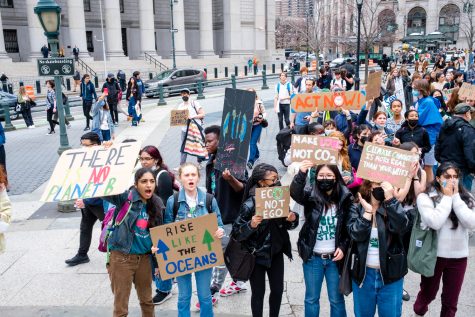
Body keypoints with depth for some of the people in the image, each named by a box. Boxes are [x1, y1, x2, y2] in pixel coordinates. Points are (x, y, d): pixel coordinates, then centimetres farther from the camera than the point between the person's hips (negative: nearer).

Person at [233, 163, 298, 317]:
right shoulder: (250, 205, -21)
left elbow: (287, 225, 8)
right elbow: (236, 234, -21)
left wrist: (292, 219, -14)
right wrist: (251, 225, -37)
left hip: (276, 252, 5)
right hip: (257, 255, -5)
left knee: (278, 290, 14)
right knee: (258, 292, 7)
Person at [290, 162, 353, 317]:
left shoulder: (345, 198, -4)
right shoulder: (311, 196, -7)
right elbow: (295, 193, -28)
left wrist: (343, 247, -8)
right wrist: (301, 174, -45)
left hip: (335, 258, 0)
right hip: (313, 258, 0)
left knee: (336, 299, 13)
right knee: (311, 299, 15)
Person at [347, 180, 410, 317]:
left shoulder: (393, 208, -1)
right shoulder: (357, 209, -1)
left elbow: (402, 227, -22)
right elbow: (356, 234, -16)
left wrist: (390, 199, -24)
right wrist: (368, 211, -19)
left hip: (390, 273, 0)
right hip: (364, 273, 1)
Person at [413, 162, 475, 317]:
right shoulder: (425, 197, -12)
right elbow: (434, 222, -25)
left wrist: (456, 197, -15)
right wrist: (447, 197, -17)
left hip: (458, 256, 3)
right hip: (433, 255, -2)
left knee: (451, 300, 15)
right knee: (428, 293, 18)